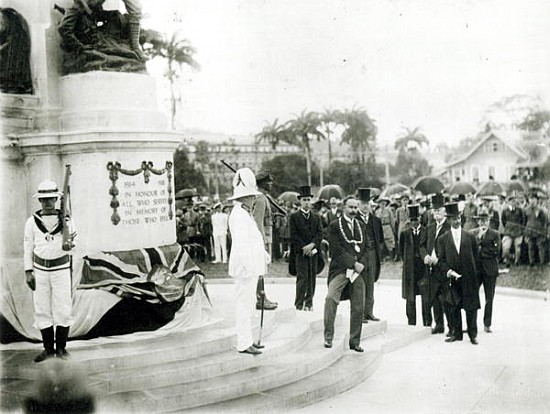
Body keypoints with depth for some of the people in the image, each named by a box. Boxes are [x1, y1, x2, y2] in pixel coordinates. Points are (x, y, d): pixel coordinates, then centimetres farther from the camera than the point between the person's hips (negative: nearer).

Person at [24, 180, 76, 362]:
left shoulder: (65, 219, -3)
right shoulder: (32, 221, 2)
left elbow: (68, 245, -12)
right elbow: (28, 247, 6)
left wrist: (67, 246, -36)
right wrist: (28, 272, 1)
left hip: (61, 269, -2)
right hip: (40, 270, 2)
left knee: (63, 309, -1)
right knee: (42, 309, 4)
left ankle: (61, 347, 11)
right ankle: (48, 348, 15)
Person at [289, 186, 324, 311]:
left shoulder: (317, 217, 15)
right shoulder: (294, 217, 3)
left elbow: (320, 234, 5)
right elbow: (294, 235, -3)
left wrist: (312, 245, -12)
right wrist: (303, 247, -12)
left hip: (314, 251, 3)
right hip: (300, 252, -3)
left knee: (312, 278, 3)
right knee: (302, 277, -8)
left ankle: (309, 303, 9)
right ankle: (299, 304, -3)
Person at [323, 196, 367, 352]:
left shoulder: (361, 226, 18)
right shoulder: (335, 225, 0)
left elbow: (366, 248, 16)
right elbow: (336, 249, -8)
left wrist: (361, 264, -3)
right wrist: (353, 263, -13)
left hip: (358, 270, 5)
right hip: (340, 270, -5)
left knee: (358, 307, 5)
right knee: (331, 298, -24)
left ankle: (355, 341, 16)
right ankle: (328, 336, -14)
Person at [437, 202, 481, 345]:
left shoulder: (470, 236, 4)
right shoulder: (443, 239, 4)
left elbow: (475, 256, 9)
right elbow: (442, 259, 3)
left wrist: (472, 271, 3)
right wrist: (448, 271, -13)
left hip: (469, 278, -1)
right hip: (452, 279, 1)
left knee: (471, 307, 1)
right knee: (453, 308, 5)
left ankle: (473, 334, 9)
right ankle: (456, 333, 16)